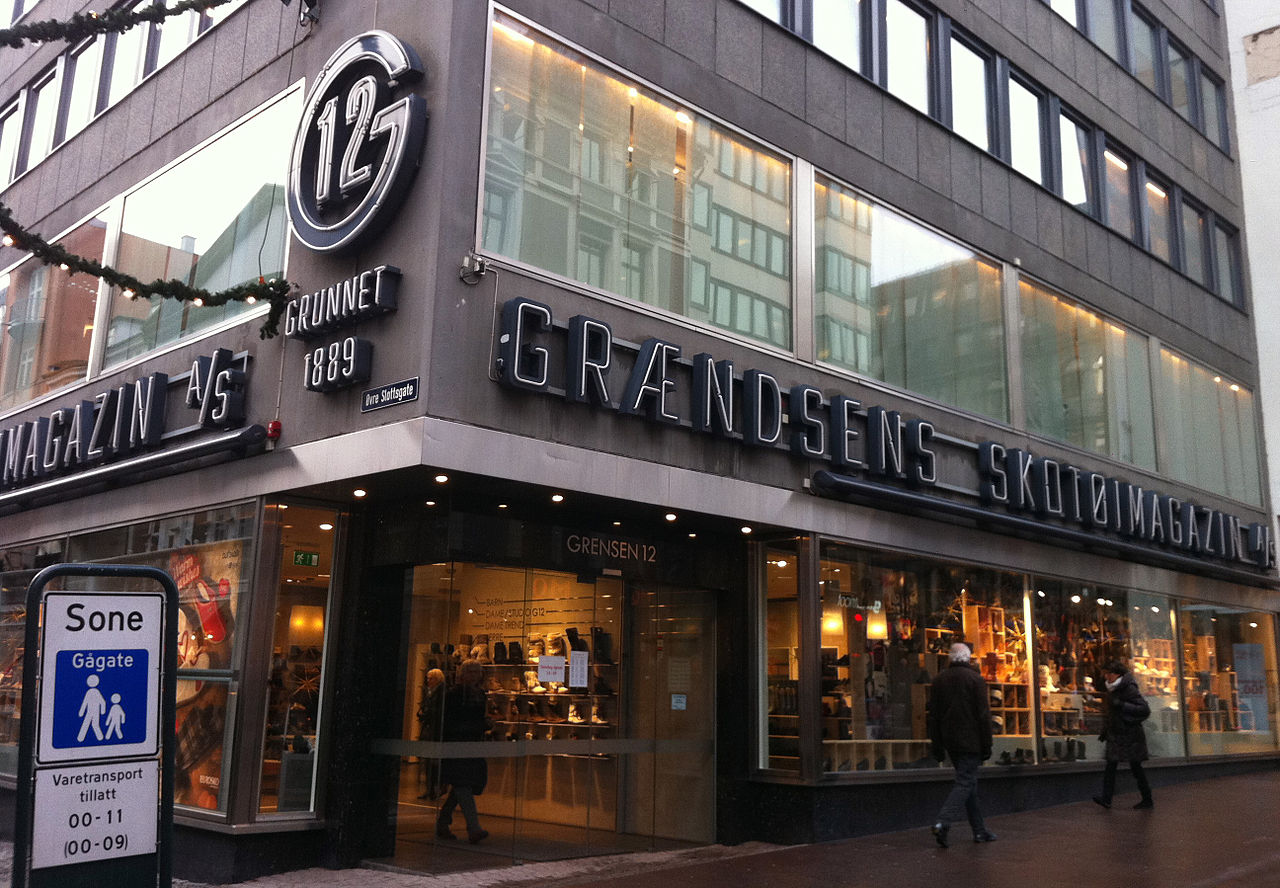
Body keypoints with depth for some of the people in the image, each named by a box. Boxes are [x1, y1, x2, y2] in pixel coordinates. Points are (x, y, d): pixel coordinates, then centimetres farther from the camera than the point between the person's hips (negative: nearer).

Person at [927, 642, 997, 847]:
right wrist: (986, 745, -5)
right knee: (965, 782, -7)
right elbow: (983, 714, -10)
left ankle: (979, 830, 17)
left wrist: (937, 746, 14)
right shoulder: (975, 678, -7)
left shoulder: (939, 680, 8)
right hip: (970, 741, -6)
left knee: (968, 781, 14)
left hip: (950, 741, 6)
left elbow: (934, 716, 10)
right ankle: (943, 822, -23)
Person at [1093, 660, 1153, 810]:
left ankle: (1148, 800, 16)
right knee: (1110, 766, -1)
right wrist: (1105, 731, 20)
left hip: (1130, 735, -8)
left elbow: (1144, 709, -22)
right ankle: (1106, 799, -5)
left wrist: (1121, 705, -27)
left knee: (1135, 767, 2)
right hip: (1115, 735, 8)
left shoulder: (1129, 689, -14)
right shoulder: (1112, 689, 11)